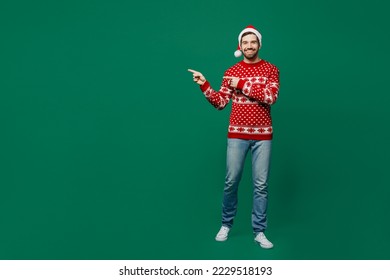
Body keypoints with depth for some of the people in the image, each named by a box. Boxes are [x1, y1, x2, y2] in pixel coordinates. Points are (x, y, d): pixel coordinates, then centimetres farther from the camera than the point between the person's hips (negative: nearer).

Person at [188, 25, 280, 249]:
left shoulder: (271, 69, 2)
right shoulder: (232, 72, 6)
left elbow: (270, 96, -14)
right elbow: (220, 103, 2)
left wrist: (243, 85, -14)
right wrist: (204, 85, -10)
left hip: (263, 135, -1)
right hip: (237, 134, 1)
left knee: (261, 184, 2)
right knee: (231, 181, 4)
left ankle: (260, 231, 12)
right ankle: (226, 225, 22)